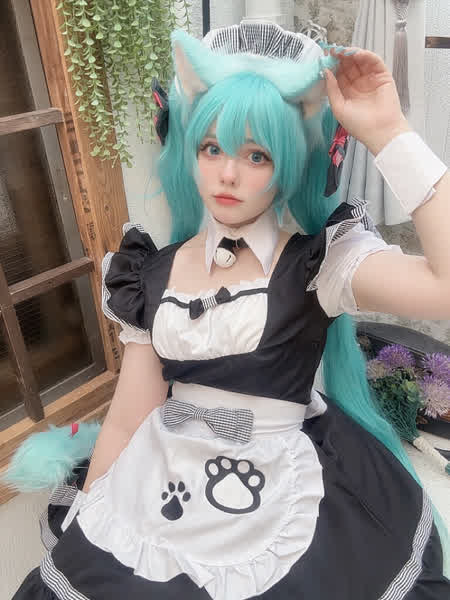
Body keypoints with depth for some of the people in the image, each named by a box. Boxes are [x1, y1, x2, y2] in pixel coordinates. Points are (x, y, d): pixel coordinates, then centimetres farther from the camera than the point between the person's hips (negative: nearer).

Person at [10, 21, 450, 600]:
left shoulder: (321, 261, -12)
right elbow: (126, 422, 2)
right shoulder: (155, 274, -1)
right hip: (159, 501, 4)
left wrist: (388, 132, -26)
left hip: (283, 513, -3)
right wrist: (81, 532, 5)